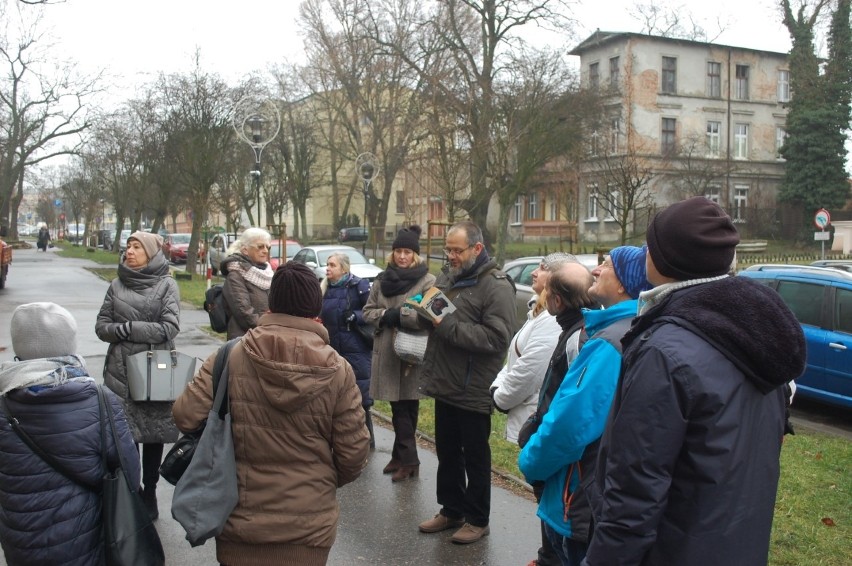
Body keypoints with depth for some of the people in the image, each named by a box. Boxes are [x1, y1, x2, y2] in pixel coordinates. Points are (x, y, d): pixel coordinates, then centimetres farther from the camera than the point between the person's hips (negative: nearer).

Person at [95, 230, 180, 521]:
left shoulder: (166, 284, -2)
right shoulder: (117, 285, 7)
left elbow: (170, 328, -11)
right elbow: (101, 326, 4)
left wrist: (126, 327, -12)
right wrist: (135, 330, -13)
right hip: (121, 371, 2)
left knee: (154, 434, 7)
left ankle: (149, 492, 20)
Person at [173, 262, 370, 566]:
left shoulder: (229, 357, -11)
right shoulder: (338, 370, -10)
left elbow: (186, 417, -12)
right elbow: (353, 452, -7)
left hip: (240, 520, 1)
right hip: (308, 525, 0)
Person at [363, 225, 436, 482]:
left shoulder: (427, 281, -5)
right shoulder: (382, 279, 12)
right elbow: (368, 311, 11)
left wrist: (399, 315, -16)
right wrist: (386, 315, -9)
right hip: (386, 352, 5)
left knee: (405, 407, -1)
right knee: (398, 406, 11)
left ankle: (406, 458, 9)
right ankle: (403, 456, 21)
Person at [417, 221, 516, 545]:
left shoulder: (496, 286, -16)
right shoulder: (447, 276, 10)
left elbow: (497, 337, -25)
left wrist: (447, 325, -26)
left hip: (473, 391, -7)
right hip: (445, 385, 8)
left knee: (475, 457, 8)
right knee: (447, 453, 19)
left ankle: (477, 519, 24)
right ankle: (451, 510, 35)